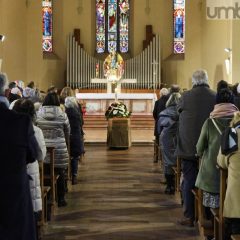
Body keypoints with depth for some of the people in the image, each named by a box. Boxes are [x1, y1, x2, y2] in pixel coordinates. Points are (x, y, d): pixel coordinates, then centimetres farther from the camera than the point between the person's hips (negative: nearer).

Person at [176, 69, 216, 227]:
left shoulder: (186, 96, -10)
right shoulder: (215, 97, -8)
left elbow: (179, 110, 9)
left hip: (189, 147, -1)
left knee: (189, 181, 6)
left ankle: (189, 217, 8)